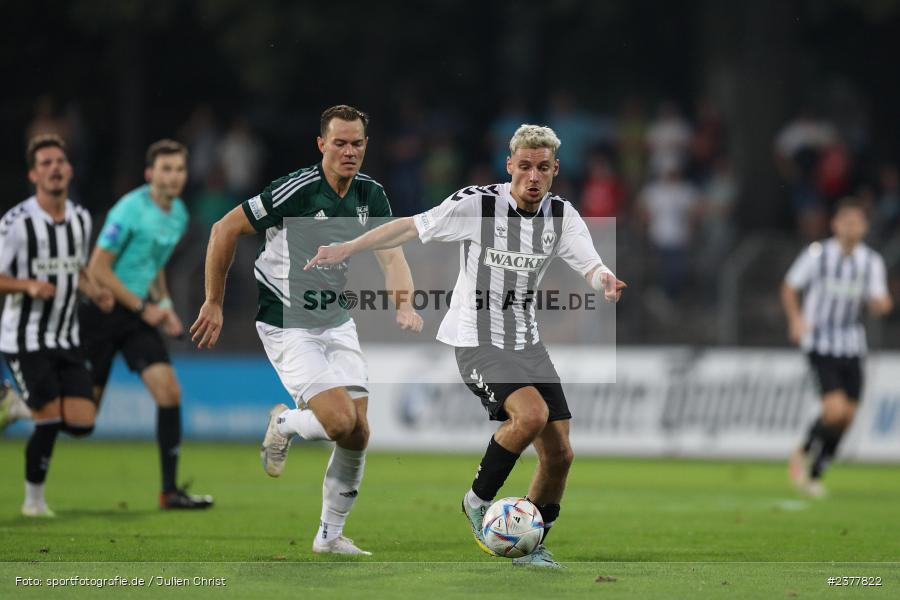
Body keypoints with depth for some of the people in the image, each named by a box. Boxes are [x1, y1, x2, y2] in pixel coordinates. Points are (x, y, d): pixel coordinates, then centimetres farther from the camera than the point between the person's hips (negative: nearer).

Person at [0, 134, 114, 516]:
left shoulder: (81, 219, 6)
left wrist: (95, 292, 2)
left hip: (67, 340, 6)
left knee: (82, 423, -4)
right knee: (50, 421, -11)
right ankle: (34, 499, 11)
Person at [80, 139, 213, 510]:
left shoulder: (179, 214, 8)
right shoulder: (130, 210, -17)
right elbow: (98, 268, -17)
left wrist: (164, 305, 10)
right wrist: (143, 307, -15)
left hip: (138, 313, 7)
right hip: (100, 312, -7)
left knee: (169, 392, -9)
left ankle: (170, 490, -7)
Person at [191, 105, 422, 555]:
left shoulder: (371, 196, 1)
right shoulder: (297, 190, -19)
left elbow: (391, 254, -9)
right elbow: (224, 229, -13)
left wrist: (405, 304, -30)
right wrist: (214, 303, -10)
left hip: (337, 324, 6)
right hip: (287, 327, -6)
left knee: (358, 436, 0)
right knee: (340, 422, -21)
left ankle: (330, 535, 17)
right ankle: (283, 424, 13)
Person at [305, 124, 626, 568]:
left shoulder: (562, 215, -1)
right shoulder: (476, 204, -14)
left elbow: (591, 265, -10)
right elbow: (411, 228, -5)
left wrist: (606, 281, -34)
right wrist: (347, 249, -4)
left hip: (527, 343, 6)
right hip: (477, 342, -6)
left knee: (559, 453, 1)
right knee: (531, 414, -30)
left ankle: (531, 547, 22)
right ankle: (478, 500, -7)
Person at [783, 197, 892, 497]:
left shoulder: (872, 261, 2)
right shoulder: (818, 254, -8)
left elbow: (877, 305, 1)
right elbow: (789, 287, 2)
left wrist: (881, 304, -23)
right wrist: (796, 318, -14)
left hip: (852, 346, 5)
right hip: (821, 345, -5)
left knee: (847, 416, 4)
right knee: (835, 410, -19)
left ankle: (815, 473, 22)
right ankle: (803, 455, 9)